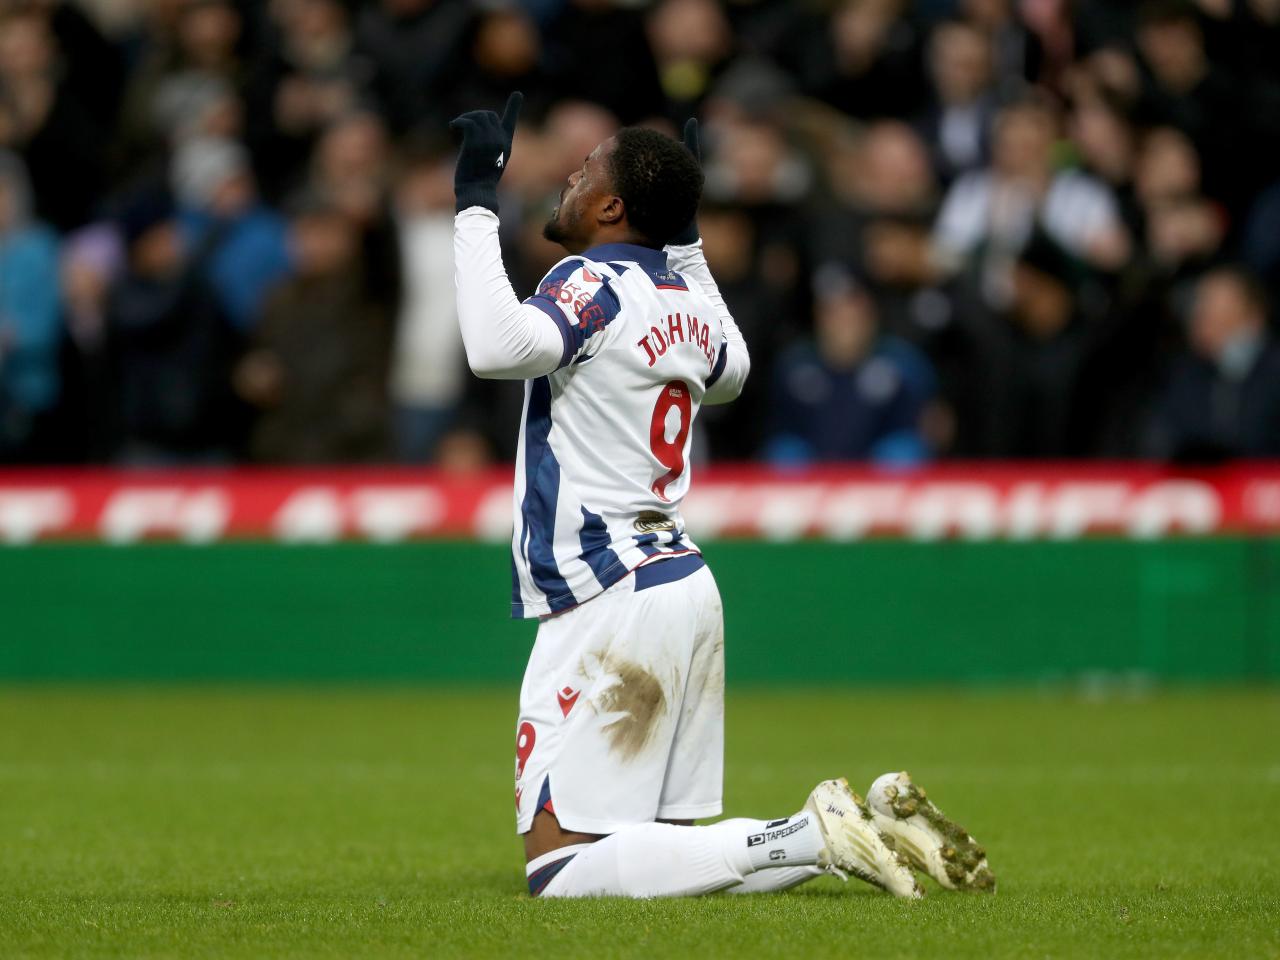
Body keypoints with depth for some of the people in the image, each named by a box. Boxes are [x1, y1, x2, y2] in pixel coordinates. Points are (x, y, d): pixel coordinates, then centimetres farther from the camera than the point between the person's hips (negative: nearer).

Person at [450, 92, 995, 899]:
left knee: (561, 867, -10)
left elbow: (499, 347, -35)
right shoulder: (685, 297, 12)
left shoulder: (593, 284, -13)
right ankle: (872, 819, 2)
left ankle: (813, 837, -17)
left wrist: (477, 205, -25)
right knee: (660, 849, 16)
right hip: (683, 584, 9)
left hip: (610, 608, -9)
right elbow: (731, 371, 37)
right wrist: (687, 240, 37)